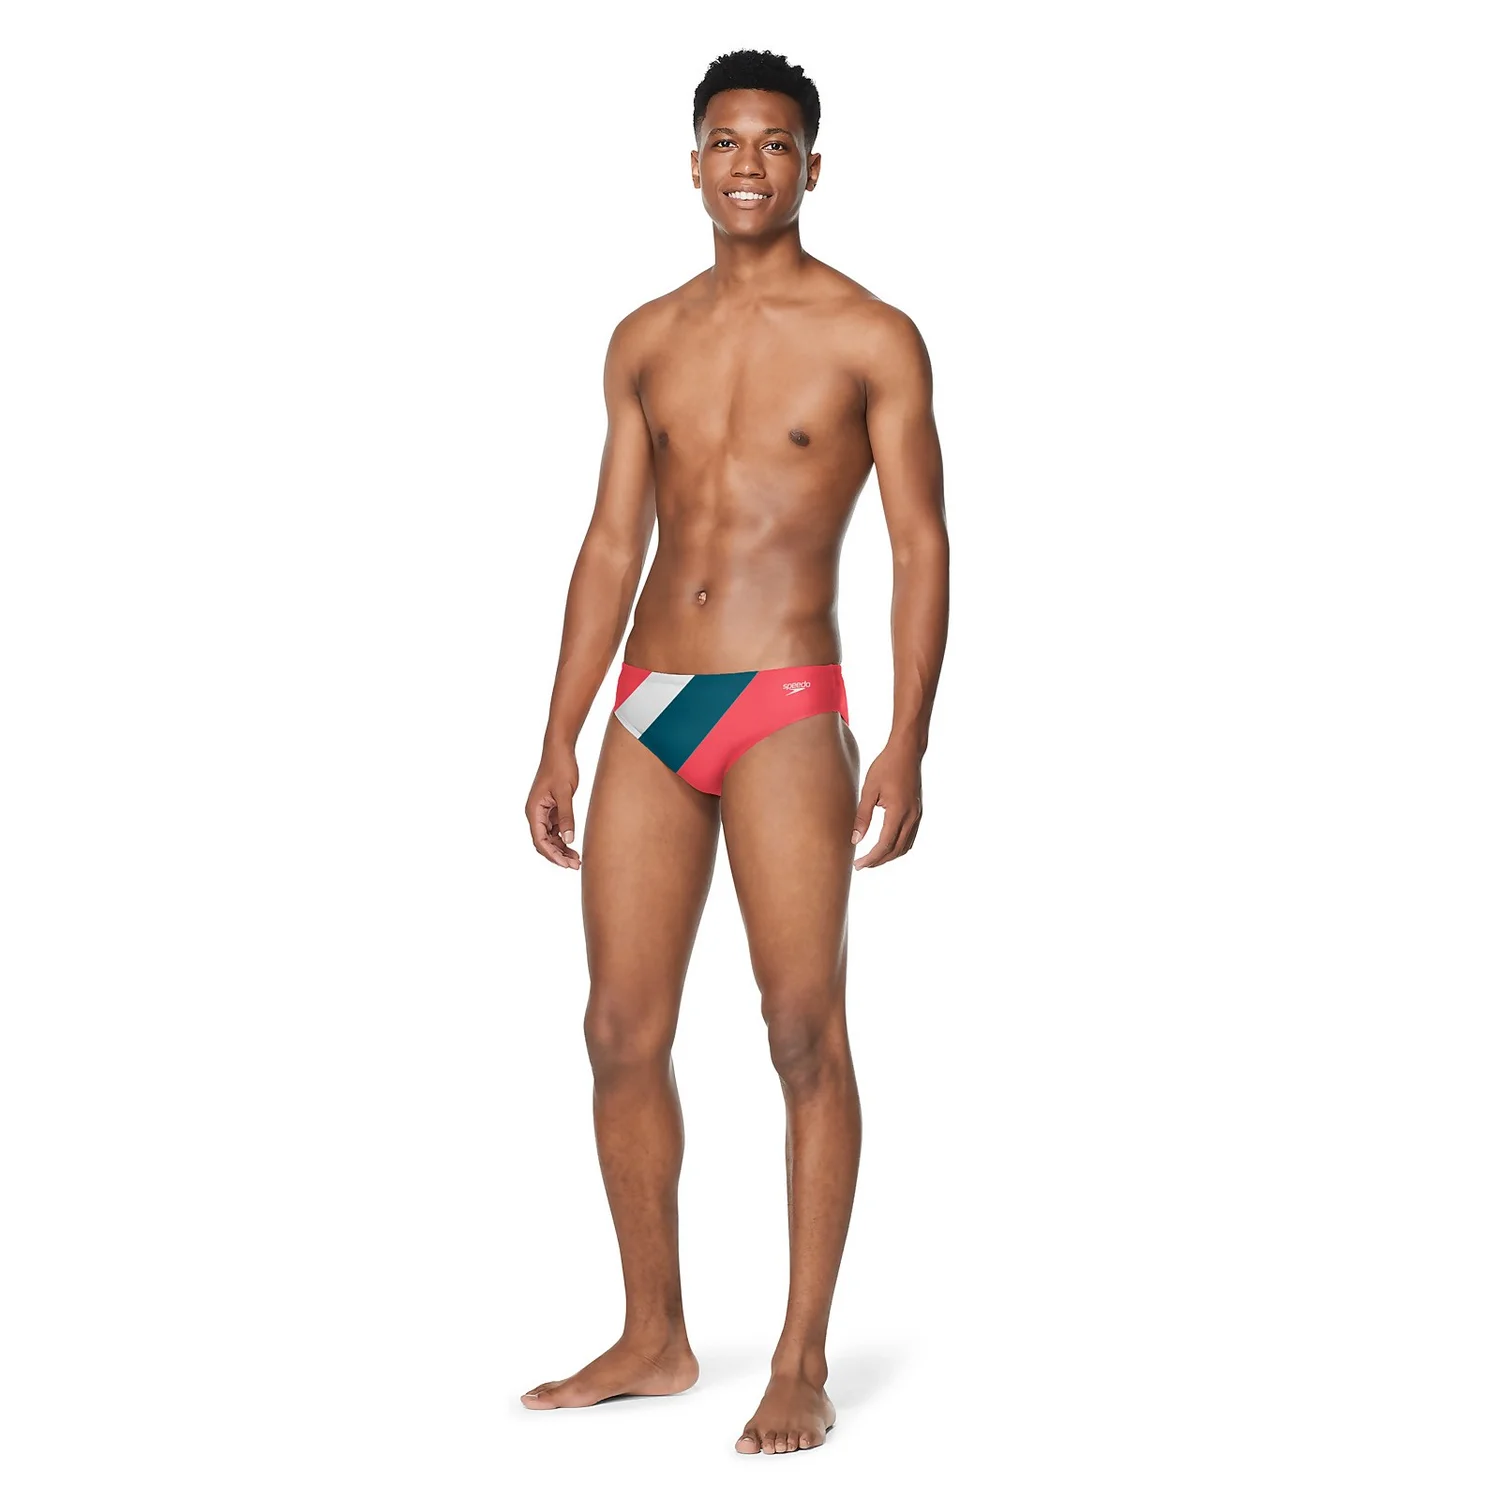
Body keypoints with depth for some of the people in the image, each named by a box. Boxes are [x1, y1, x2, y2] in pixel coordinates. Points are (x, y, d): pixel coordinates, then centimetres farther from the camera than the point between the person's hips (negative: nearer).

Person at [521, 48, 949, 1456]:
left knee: (806, 1035, -6)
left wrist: (906, 744, -14)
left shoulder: (869, 339, 0)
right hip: (647, 710, 5)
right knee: (622, 1036, 6)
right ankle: (653, 1340, 19)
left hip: (784, 714, -5)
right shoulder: (646, 340, 14)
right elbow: (610, 546, 15)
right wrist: (559, 742, 11)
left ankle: (801, 1367, 3)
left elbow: (921, 548, -4)